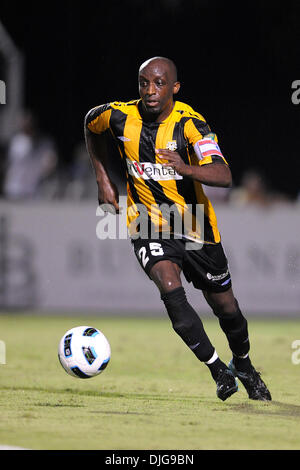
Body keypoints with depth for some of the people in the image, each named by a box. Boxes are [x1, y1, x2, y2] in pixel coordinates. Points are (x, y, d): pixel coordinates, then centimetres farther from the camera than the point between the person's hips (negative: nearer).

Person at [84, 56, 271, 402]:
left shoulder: (190, 124, -21)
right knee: (170, 289, -25)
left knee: (224, 304, 9)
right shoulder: (120, 116, -12)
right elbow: (90, 124, 14)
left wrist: (186, 168, -53)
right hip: (148, 226, 1)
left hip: (195, 225, -1)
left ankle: (242, 364, 40)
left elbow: (224, 176, -34)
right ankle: (217, 369, -13)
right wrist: (102, 178, 10)